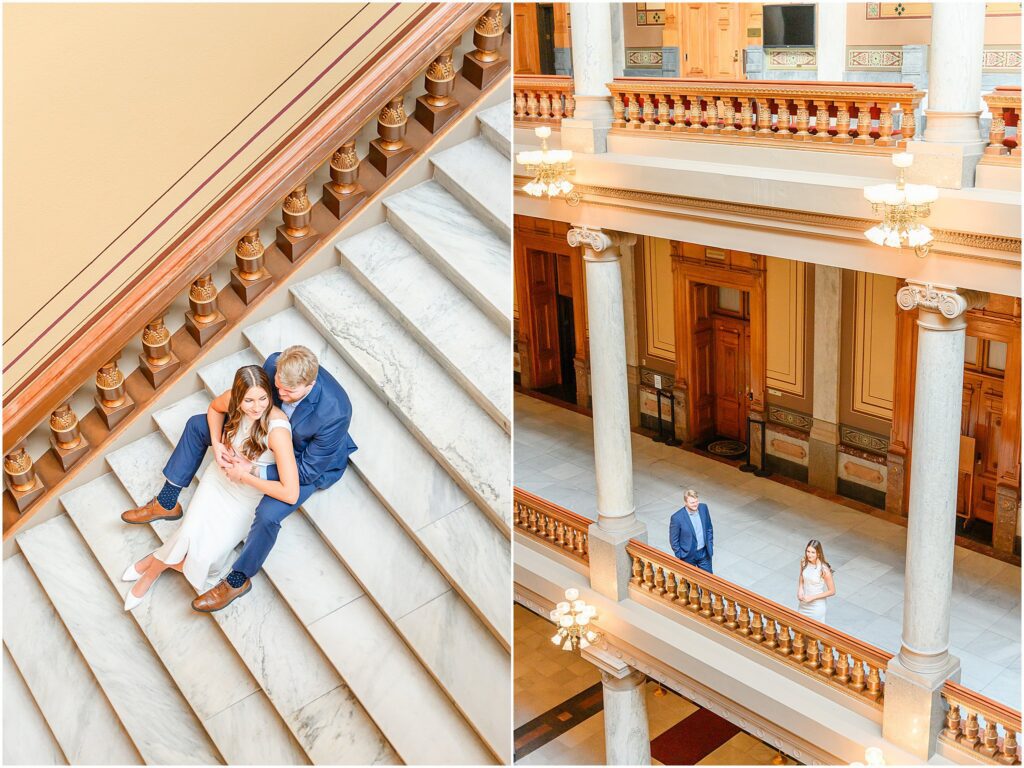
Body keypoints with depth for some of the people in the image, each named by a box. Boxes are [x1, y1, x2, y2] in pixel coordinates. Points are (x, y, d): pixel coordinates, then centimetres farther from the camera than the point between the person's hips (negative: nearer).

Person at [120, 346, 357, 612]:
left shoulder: (334, 413, -41)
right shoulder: (274, 364, -26)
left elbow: (307, 470, -28)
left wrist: (250, 471, -30)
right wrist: (217, 444, -21)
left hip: (310, 461, -6)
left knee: (268, 515, -31)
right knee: (197, 425, 4)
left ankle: (237, 580, -5)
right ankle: (167, 503, 18)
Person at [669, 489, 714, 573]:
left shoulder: (703, 508, -11)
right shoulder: (677, 518, -26)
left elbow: (709, 528, 5)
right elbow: (673, 540, -13)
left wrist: (710, 546, 5)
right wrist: (680, 557, -9)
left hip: (704, 553, 4)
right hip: (688, 555, -4)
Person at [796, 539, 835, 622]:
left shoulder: (823, 570, -27)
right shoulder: (803, 562, -12)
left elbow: (832, 591, -18)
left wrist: (813, 597, -20)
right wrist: (800, 589, -10)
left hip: (816, 606, -5)